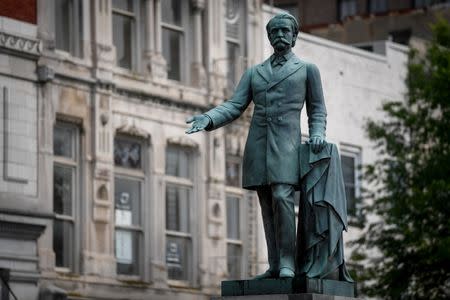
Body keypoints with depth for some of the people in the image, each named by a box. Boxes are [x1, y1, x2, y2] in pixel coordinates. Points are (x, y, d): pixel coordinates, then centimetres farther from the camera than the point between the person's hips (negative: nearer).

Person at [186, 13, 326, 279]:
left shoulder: (307, 69, 11)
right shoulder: (254, 73, 19)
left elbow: (317, 110, 11)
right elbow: (235, 107, 9)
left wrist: (318, 134, -9)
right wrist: (208, 119, -10)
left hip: (286, 143, -4)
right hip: (257, 144, 4)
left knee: (282, 198, -20)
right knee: (267, 206, 1)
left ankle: (287, 263, -19)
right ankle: (275, 266, 2)